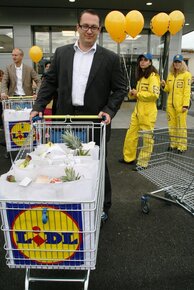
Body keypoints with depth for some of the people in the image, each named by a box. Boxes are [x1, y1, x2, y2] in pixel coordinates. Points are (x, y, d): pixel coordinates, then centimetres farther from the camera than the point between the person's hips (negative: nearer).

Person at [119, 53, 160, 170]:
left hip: (148, 112, -9)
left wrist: (137, 93, -12)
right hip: (137, 110, 9)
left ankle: (143, 162, 12)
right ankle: (129, 157, 27)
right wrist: (133, 93, 5)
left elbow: (154, 94, -20)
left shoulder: (153, 76, -9)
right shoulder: (141, 76, 17)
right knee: (131, 135, 12)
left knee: (147, 137, 2)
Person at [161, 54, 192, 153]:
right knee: (172, 124, 11)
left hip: (180, 104, -6)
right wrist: (164, 86, -3)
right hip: (170, 103, 6)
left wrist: (185, 105, -16)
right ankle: (173, 144, 23)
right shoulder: (170, 74, 13)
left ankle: (182, 146, 5)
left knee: (181, 125, -4)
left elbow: (187, 90, -9)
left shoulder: (186, 74, -3)